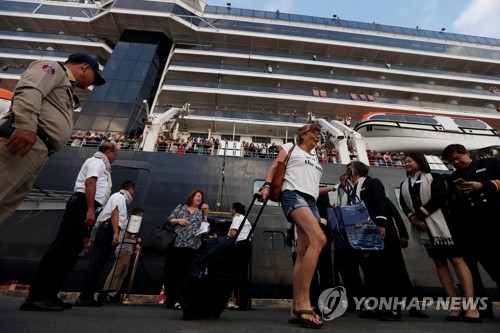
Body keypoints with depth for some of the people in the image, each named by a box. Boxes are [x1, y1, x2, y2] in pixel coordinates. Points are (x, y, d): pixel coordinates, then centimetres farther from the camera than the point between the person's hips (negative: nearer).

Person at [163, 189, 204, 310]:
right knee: (171, 271, 6)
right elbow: (169, 220, 7)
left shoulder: (202, 212, 13)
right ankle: (170, 299, 20)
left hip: (192, 247, 1)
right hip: (176, 244, 0)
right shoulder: (180, 207, 9)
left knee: (185, 273, 2)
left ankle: (178, 299, 12)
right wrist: (178, 220, -10)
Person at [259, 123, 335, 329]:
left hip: (311, 202, 7)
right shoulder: (290, 148, 16)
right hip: (294, 195, -7)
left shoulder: (315, 159, 33)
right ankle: (303, 302, -24)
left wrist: (333, 188, 24)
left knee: (303, 253, -2)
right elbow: (274, 168, 5)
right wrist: (267, 185, -12)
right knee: (319, 239, -29)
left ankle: (296, 309, 1)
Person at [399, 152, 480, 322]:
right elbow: (404, 206, 6)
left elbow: (438, 197, -10)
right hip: (421, 228, 4)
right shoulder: (404, 185, 15)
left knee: (456, 259, -6)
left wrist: (419, 215, -13)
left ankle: (471, 305, -2)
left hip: (439, 224, -4)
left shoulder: (434, 178, 4)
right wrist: (413, 219, -11)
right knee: (439, 263, 5)